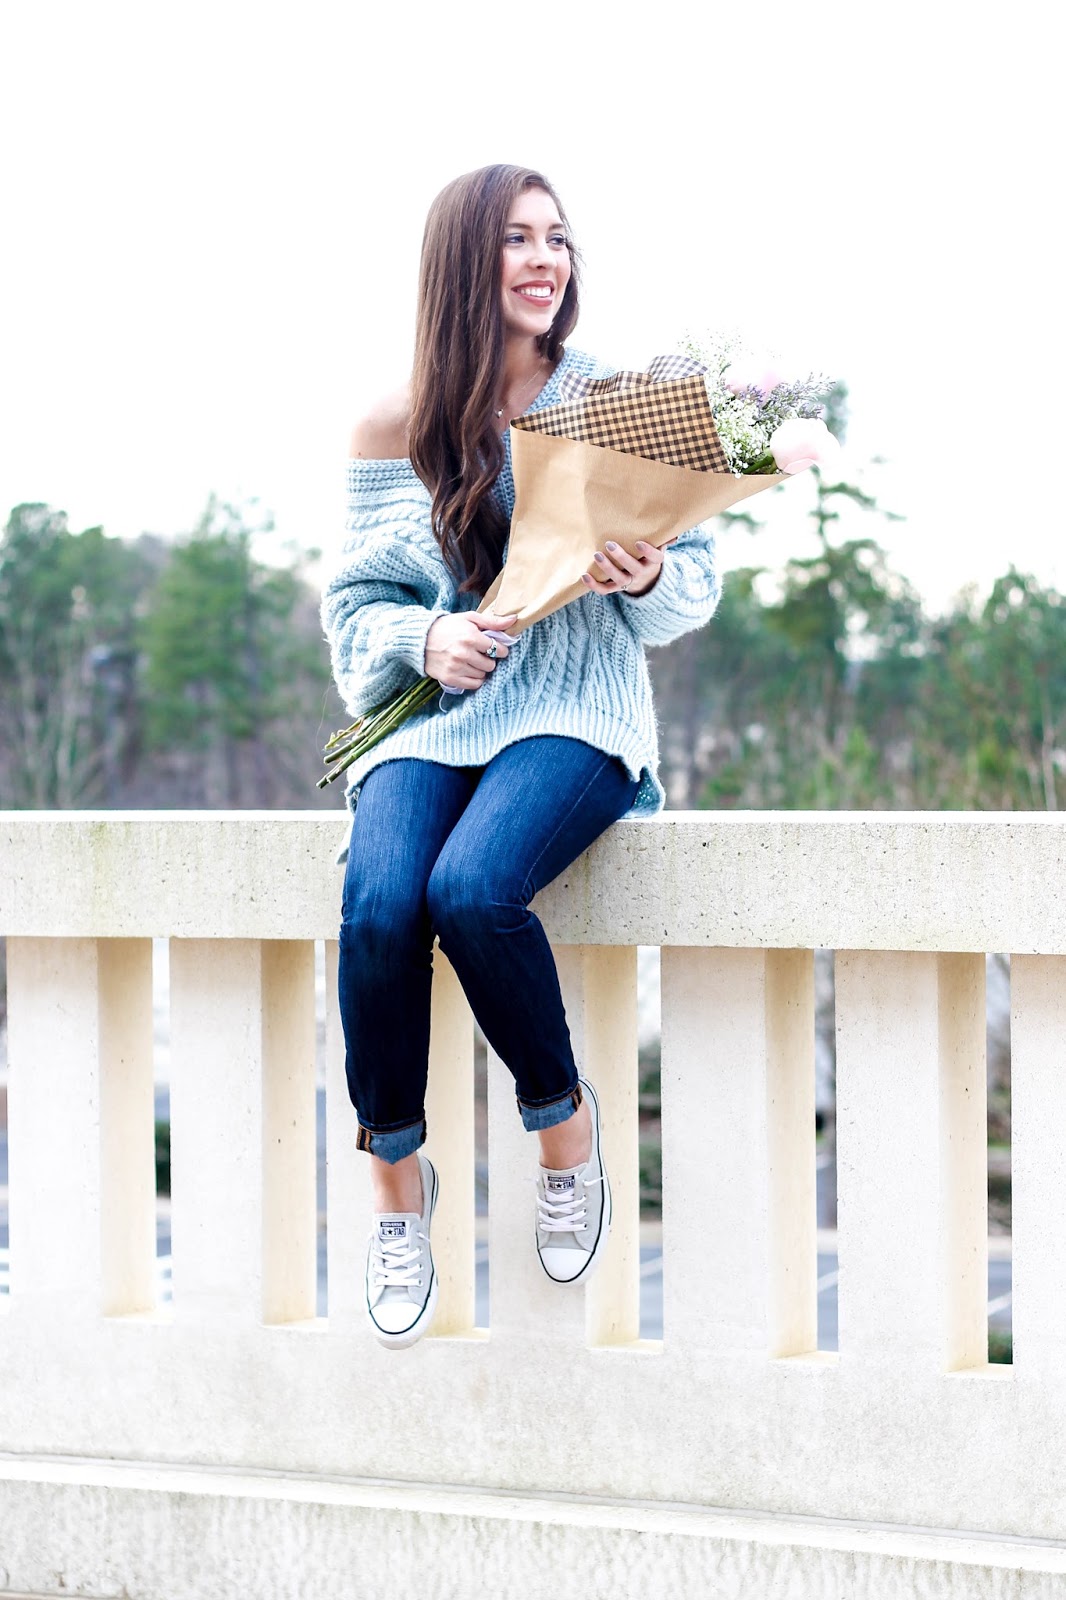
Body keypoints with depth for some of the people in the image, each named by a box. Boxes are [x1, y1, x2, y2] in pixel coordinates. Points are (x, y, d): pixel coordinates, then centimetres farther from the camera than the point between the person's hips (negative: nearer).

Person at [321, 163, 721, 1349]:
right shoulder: (395, 429, 6)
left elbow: (697, 580, 7)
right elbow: (356, 599, 8)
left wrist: (646, 580, -16)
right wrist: (425, 639, -13)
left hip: (575, 716, -2)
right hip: (430, 715, 2)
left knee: (471, 889, -32)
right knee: (378, 906, -29)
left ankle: (563, 1118, -4)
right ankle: (397, 1181, -6)